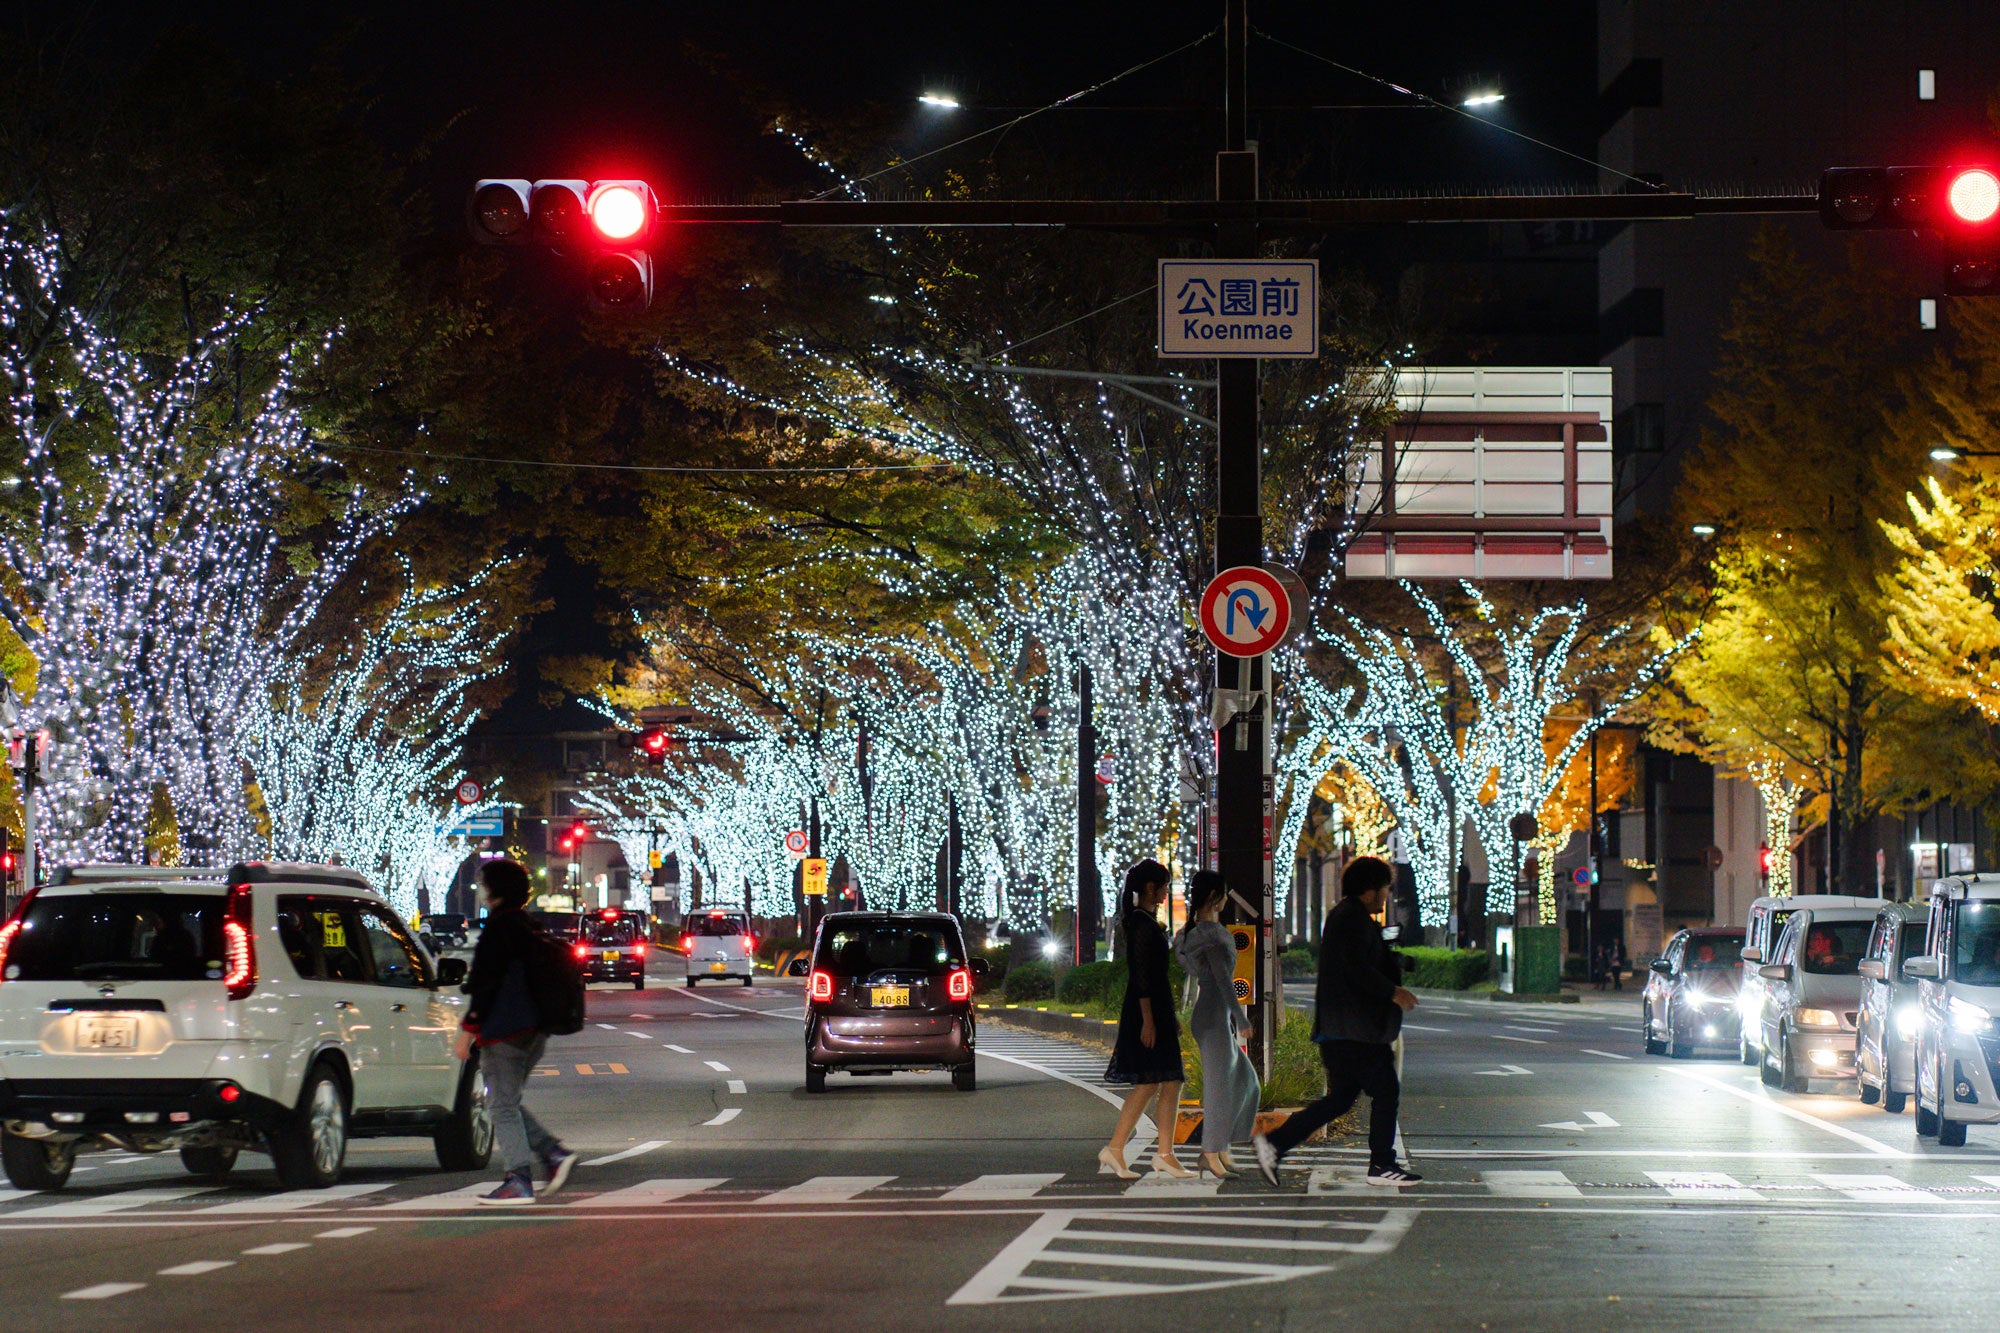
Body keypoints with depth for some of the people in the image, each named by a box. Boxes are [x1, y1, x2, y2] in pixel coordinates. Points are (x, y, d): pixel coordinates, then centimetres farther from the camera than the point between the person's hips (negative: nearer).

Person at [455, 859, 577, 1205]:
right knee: (508, 1102, 18)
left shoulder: (499, 929, -13)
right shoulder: (530, 927, 15)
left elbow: (487, 984, -17)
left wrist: (468, 1029, -14)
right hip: (534, 1030, 9)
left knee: (502, 1105, -5)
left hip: (504, 1031, -9)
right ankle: (554, 1153, 5)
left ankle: (519, 1181, -8)